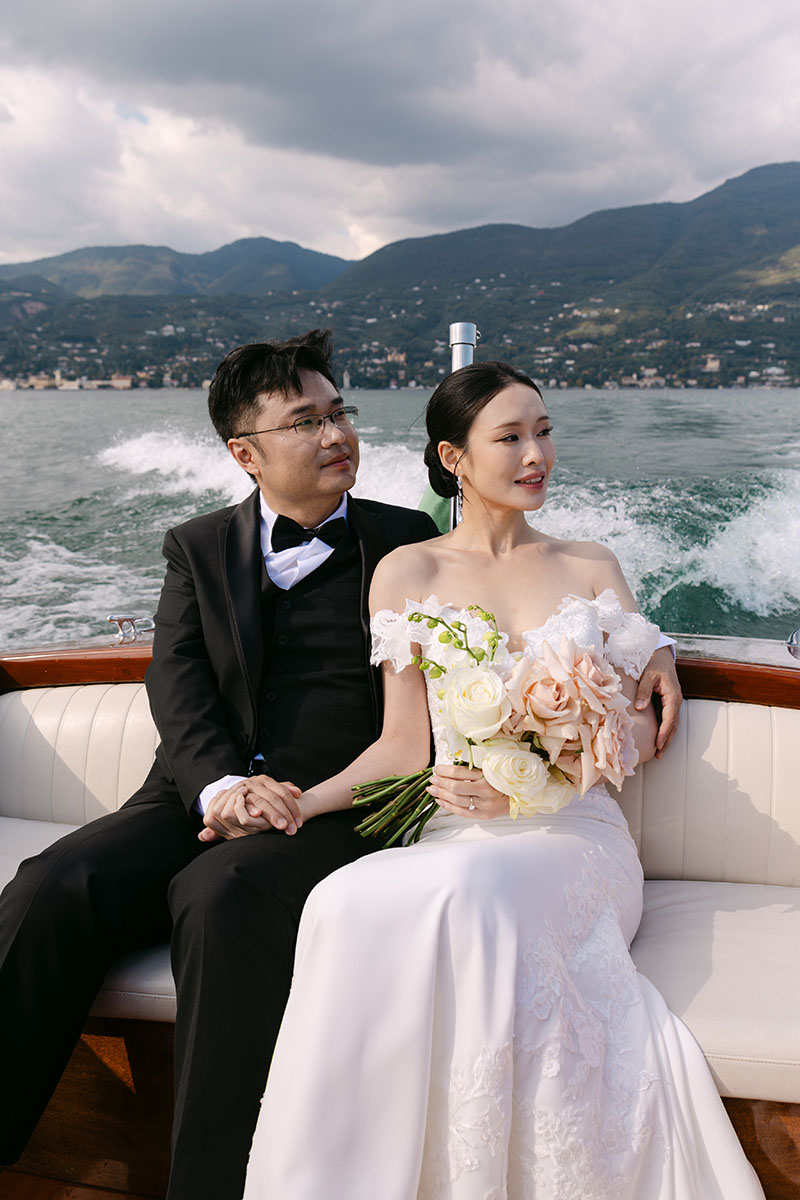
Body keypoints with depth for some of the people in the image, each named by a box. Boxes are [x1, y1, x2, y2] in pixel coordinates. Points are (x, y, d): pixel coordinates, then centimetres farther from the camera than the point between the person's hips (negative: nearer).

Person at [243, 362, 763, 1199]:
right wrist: (299, 803, -7)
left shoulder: (591, 566, 14)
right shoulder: (406, 572, 11)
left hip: (572, 835, 0)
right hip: (451, 839, 1)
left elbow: (640, 727, 10)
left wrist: (533, 782, -8)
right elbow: (404, 745, 9)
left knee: (470, 892, -36)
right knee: (344, 905, -34)